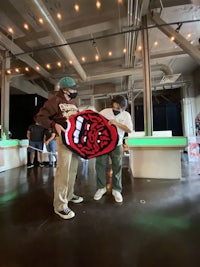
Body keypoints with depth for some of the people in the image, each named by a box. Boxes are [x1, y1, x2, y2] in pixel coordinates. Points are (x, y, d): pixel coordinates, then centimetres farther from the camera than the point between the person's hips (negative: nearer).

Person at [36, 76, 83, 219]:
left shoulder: (74, 102, 16)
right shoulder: (55, 100, -7)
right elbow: (41, 116, -10)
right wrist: (55, 125, -24)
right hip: (64, 137, -8)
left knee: (73, 168, 14)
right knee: (63, 169, -10)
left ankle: (69, 194, 32)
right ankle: (60, 205, 4)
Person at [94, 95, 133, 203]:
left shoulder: (126, 115, 1)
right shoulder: (105, 111, 1)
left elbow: (129, 130, -9)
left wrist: (117, 123, -19)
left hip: (116, 145, 0)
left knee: (117, 167, 5)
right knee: (100, 165, 4)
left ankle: (116, 190, 24)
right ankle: (101, 188, 25)